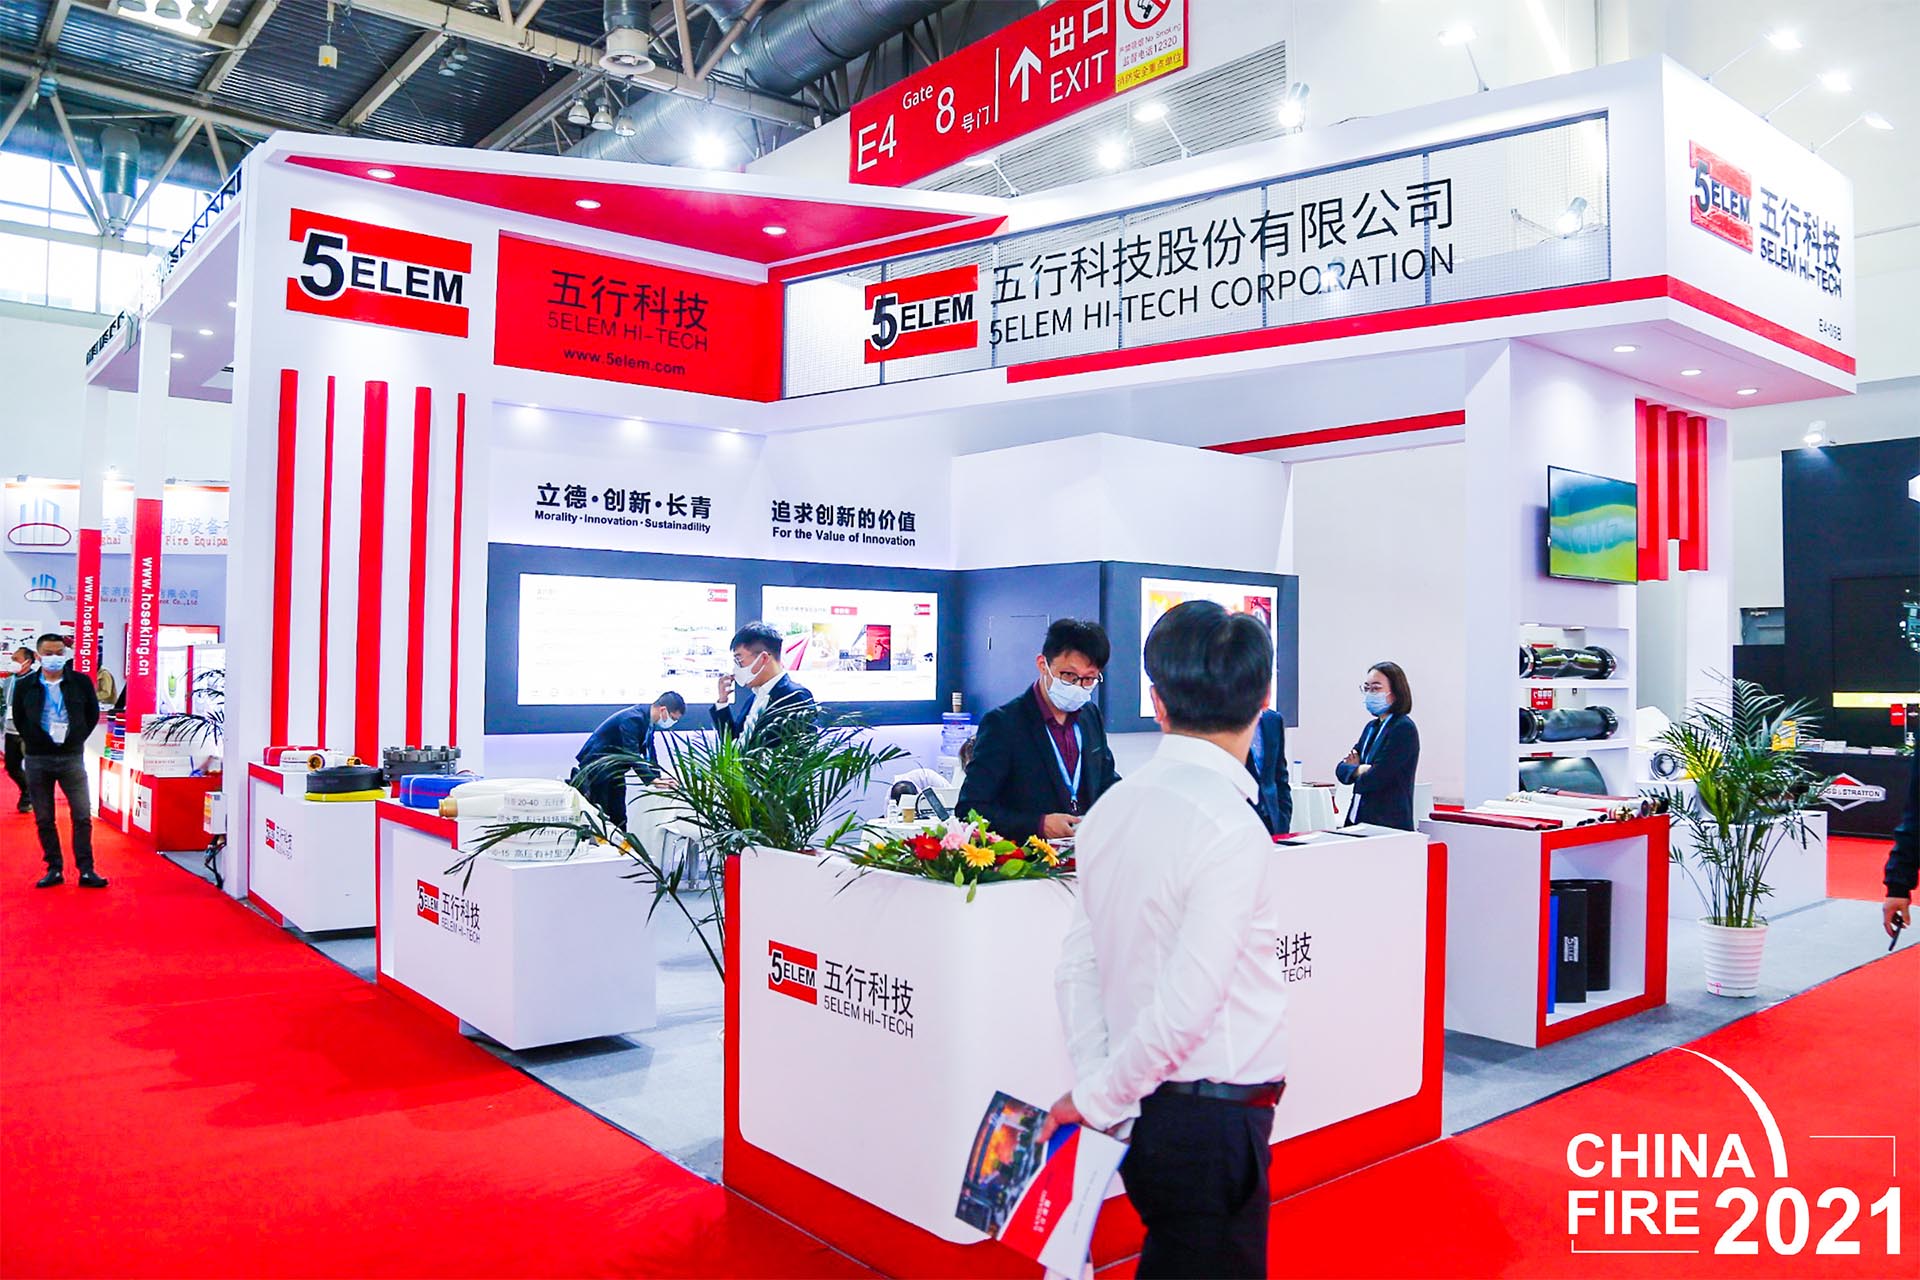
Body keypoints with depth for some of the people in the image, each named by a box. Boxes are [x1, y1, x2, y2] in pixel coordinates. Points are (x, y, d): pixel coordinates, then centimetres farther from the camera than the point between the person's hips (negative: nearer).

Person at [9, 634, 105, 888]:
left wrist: (77, 738, 4)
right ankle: (54, 869, 15)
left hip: (72, 757, -1)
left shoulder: (81, 682, 1)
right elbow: (18, 719, 12)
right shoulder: (24, 686, 2)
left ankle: (86, 870, 0)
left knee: (83, 816, -4)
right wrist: (32, 741, 5)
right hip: (37, 760, 1)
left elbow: (93, 713, 10)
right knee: (44, 819, 6)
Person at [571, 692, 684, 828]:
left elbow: (649, 753, 8)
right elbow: (632, 754, -35)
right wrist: (652, 779, -41)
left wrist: (658, 777, -2)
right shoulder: (633, 719, -30)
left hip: (614, 770, 9)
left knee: (619, 816, 8)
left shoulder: (648, 719, 0)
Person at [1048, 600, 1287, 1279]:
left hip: (1142, 1114, 7)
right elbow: (1184, 1006, -22)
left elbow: (1076, 967, 5)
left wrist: (1098, 1094, 4)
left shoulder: (1111, 807, 2)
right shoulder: (1232, 827, -20)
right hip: (1215, 1122, -7)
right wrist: (1096, 1098, -9)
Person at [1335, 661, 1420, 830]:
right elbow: (1340, 769, 13)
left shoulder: (1404, 729, -11)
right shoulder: (1372, 727, 15)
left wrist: (1355, 772, 3)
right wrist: (1358, 769, -9)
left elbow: (1374, 779, -18)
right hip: (1358, 819, 8)